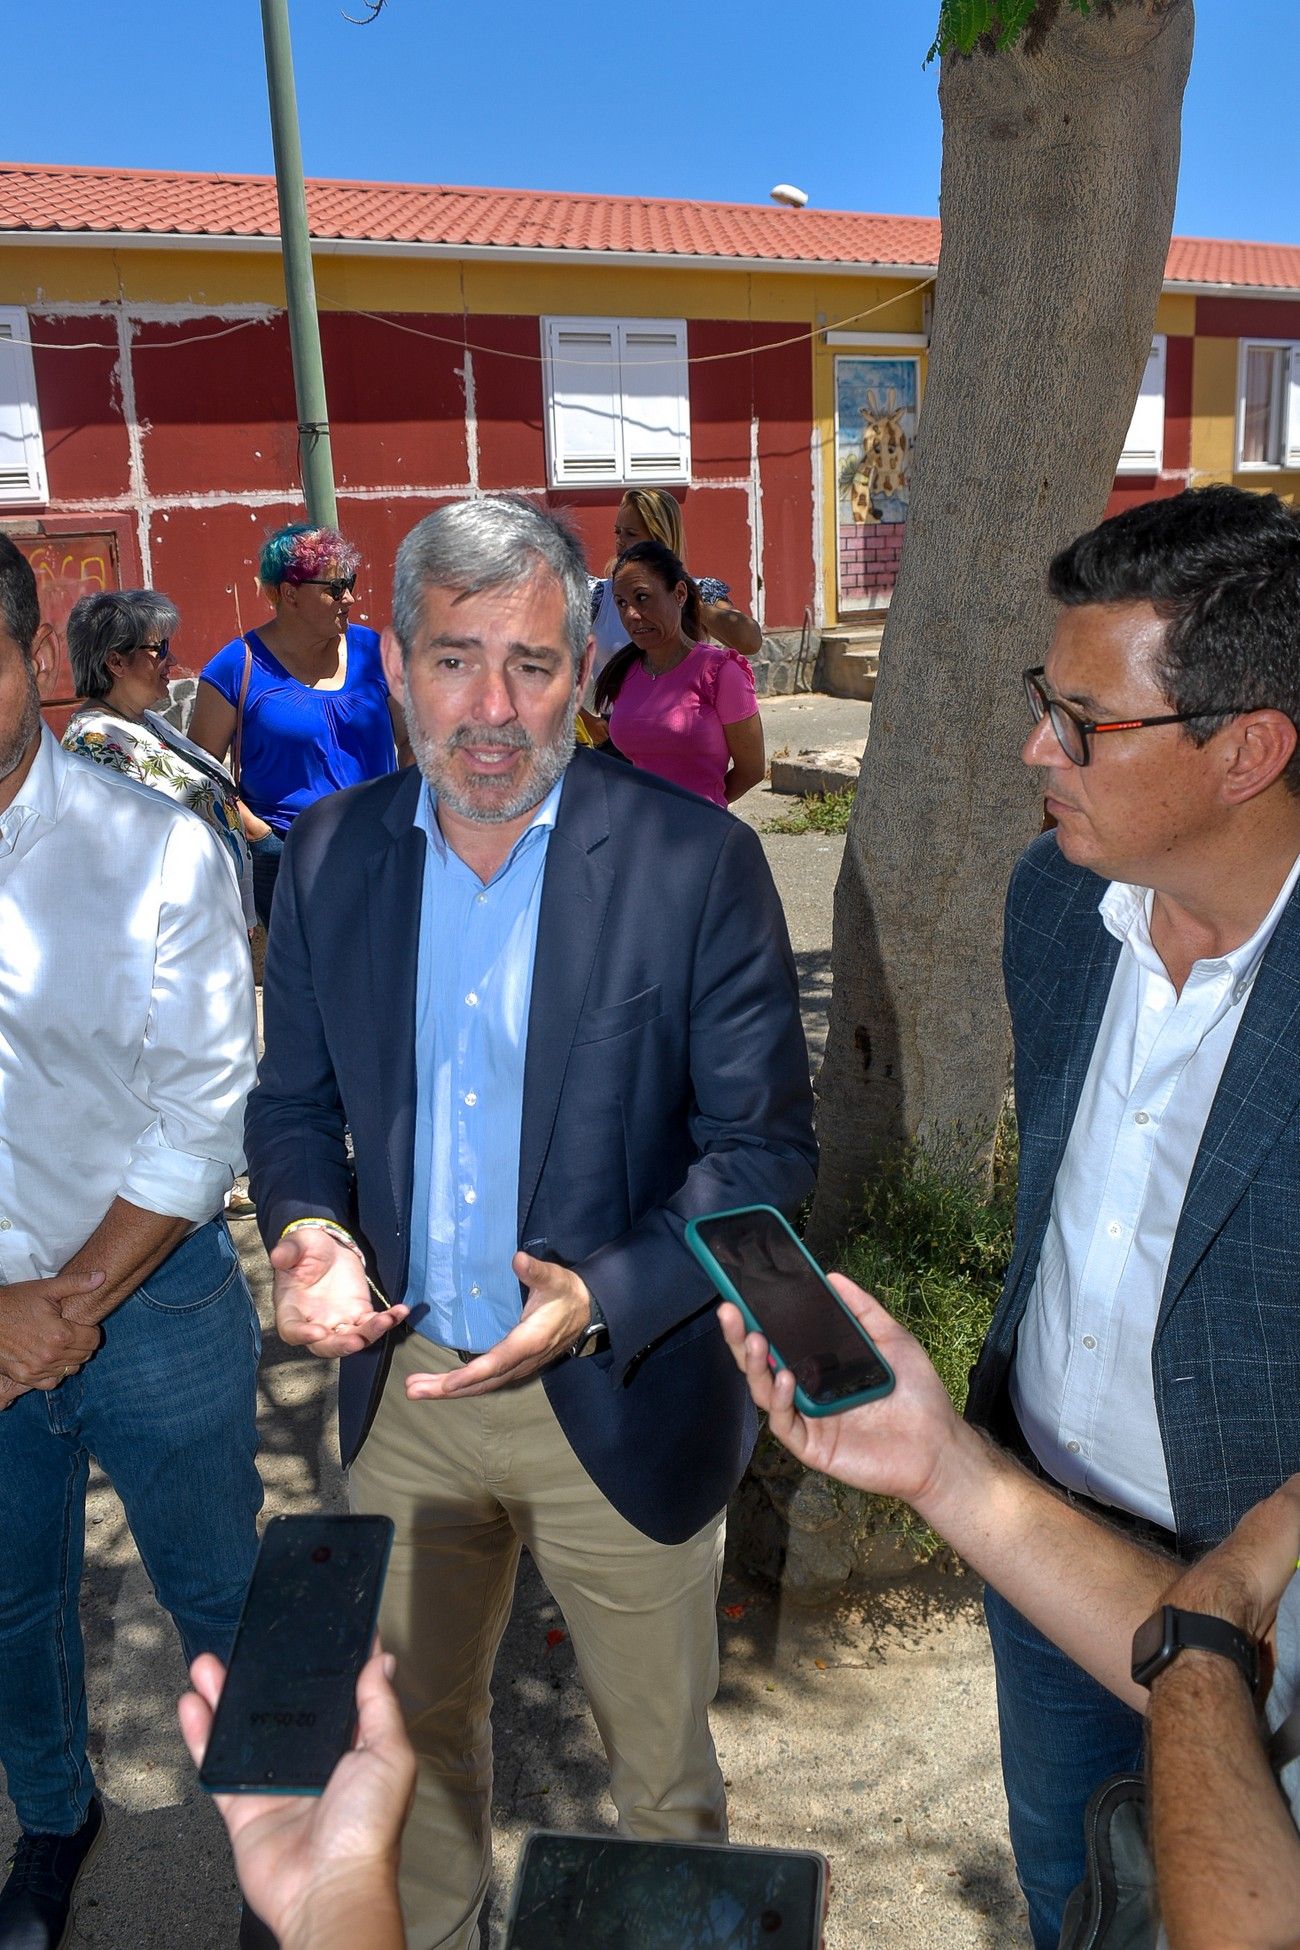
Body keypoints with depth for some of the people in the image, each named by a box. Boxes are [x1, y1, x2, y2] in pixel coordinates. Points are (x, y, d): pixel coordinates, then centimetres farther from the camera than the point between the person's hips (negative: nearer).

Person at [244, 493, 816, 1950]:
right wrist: (308, 1231, -14)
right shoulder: (328, 855, -4)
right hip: (400, 1386, 4)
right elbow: (293, 1097, 6)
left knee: (659, 1762, 19)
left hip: (619, 1402, -3)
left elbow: (763, 1148, -13)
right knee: (408, 1728, 27)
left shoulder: (698, 863, -16)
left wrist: (603, 1298, -25)